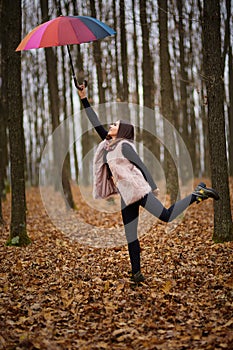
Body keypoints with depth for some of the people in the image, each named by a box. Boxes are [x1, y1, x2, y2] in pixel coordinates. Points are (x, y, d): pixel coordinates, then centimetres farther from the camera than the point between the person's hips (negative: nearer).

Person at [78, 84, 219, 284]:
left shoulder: (124, 145, -6)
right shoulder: (108, 144, 15)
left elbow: (141, 165, -7)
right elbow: (96, 123, 20)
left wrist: (153, 187, -10)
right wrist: (84, 99, 19)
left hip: (137, 190, -8)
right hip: (126, 196, 8)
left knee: (167, 216, -16)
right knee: (130, 237, 4)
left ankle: (198, 194, 0)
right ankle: (136, 275, 7)